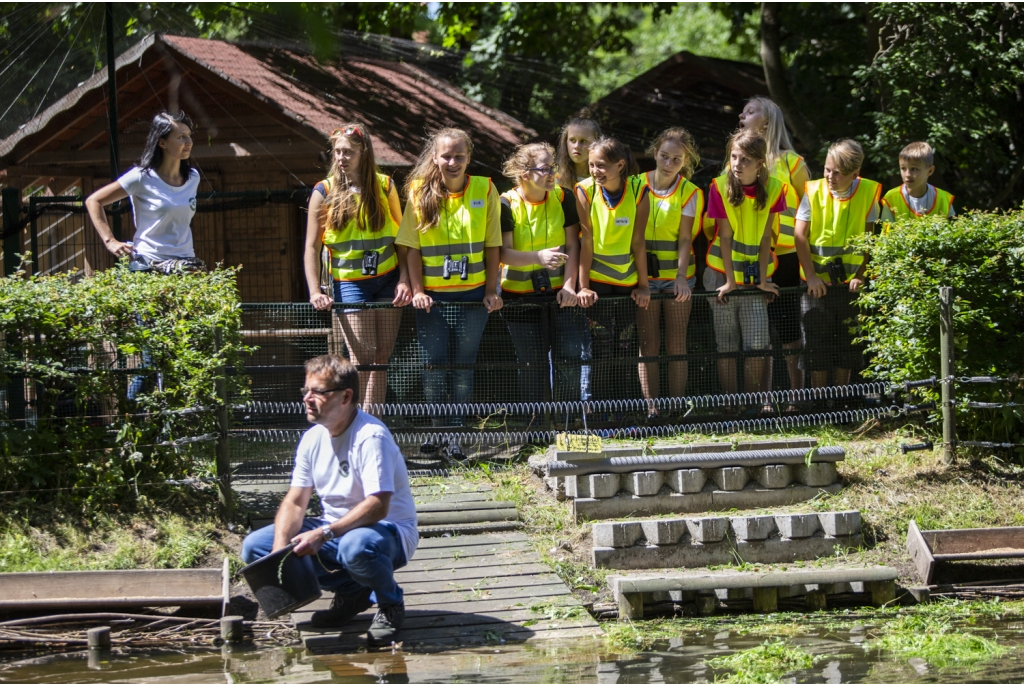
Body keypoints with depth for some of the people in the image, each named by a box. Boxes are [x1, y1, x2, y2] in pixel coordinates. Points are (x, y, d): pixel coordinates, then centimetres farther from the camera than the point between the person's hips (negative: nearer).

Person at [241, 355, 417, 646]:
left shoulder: (371, 437, -22)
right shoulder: (312, 439, 2)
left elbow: (378, 507, -29)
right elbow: (295, 501, 1)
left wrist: (324, 534, -36)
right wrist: (279, 550, -17)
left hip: (389, 530, -8)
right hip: (335, 529, 8)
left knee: (356, 546, -43)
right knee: (254, 546, -5)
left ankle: (390, 604, -8)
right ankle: (351, 591, 3)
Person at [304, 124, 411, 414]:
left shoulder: (385, 186, 2)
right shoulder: (324, 192, -3)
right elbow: (312, 247, -1)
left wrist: (404, 280, -4)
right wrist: (315, 292, -11)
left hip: (388, 279, 2)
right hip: (350, 282, -2)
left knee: (382, 357, 3)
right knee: (362, 358, -11)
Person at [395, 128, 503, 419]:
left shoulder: (485, 190, 0)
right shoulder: (419, 191, -1)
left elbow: (492, 246, 5)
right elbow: (412, 247, 1)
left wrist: (491, 291, 0)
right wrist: (417, 291, -6)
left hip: (473, 295, 0)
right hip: (432, 296, 0)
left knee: (464, 365, 4)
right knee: (434, 364, -1)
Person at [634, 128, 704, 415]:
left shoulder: (690, 193, 0)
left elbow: (685, 239, -6)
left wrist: (681, 276, -18)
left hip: (677, 275, 0)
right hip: (643, 275, 0)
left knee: (676, 345, 3)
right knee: (648, 345, 0)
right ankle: (651, 408, 2)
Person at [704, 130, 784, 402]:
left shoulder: (773, 189, -6)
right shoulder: (720, 187, -10)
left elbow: (765, 237, -5)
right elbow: (725, 236, -11)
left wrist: (763, 279, -6)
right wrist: (730, 281, -11)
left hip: (755, 275, 1)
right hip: (722, 274, -1)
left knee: (757, 345, -5)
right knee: (726, 346, 2)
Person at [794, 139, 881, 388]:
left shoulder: (868, 192, -5)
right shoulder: (813, 191, -7)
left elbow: (869, 237, 0)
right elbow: (801, 236, -5)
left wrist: (861, 274, -8)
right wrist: (810, 276, -11)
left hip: (850, 281, 1)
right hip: (818, 282, -1)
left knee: (847, 345, 8)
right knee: (818, 346, 1)